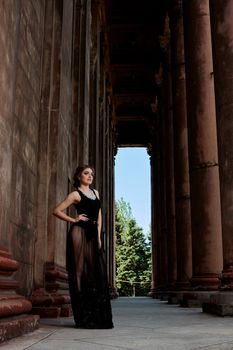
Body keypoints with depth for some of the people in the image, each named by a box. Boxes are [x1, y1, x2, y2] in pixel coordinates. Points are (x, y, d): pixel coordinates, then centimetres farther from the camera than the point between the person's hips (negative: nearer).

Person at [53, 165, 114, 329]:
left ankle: (98, 317, 9)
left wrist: (99, 236, 9)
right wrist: (74, 220, -6)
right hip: (79, 233, -6)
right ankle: (83, 317, 0)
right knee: (81, 271, -5)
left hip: (93, 234, 6)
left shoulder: (95, 192, 19)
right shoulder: (76, 194, 0)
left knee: (97, 272, 3)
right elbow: (57, 211, -4)